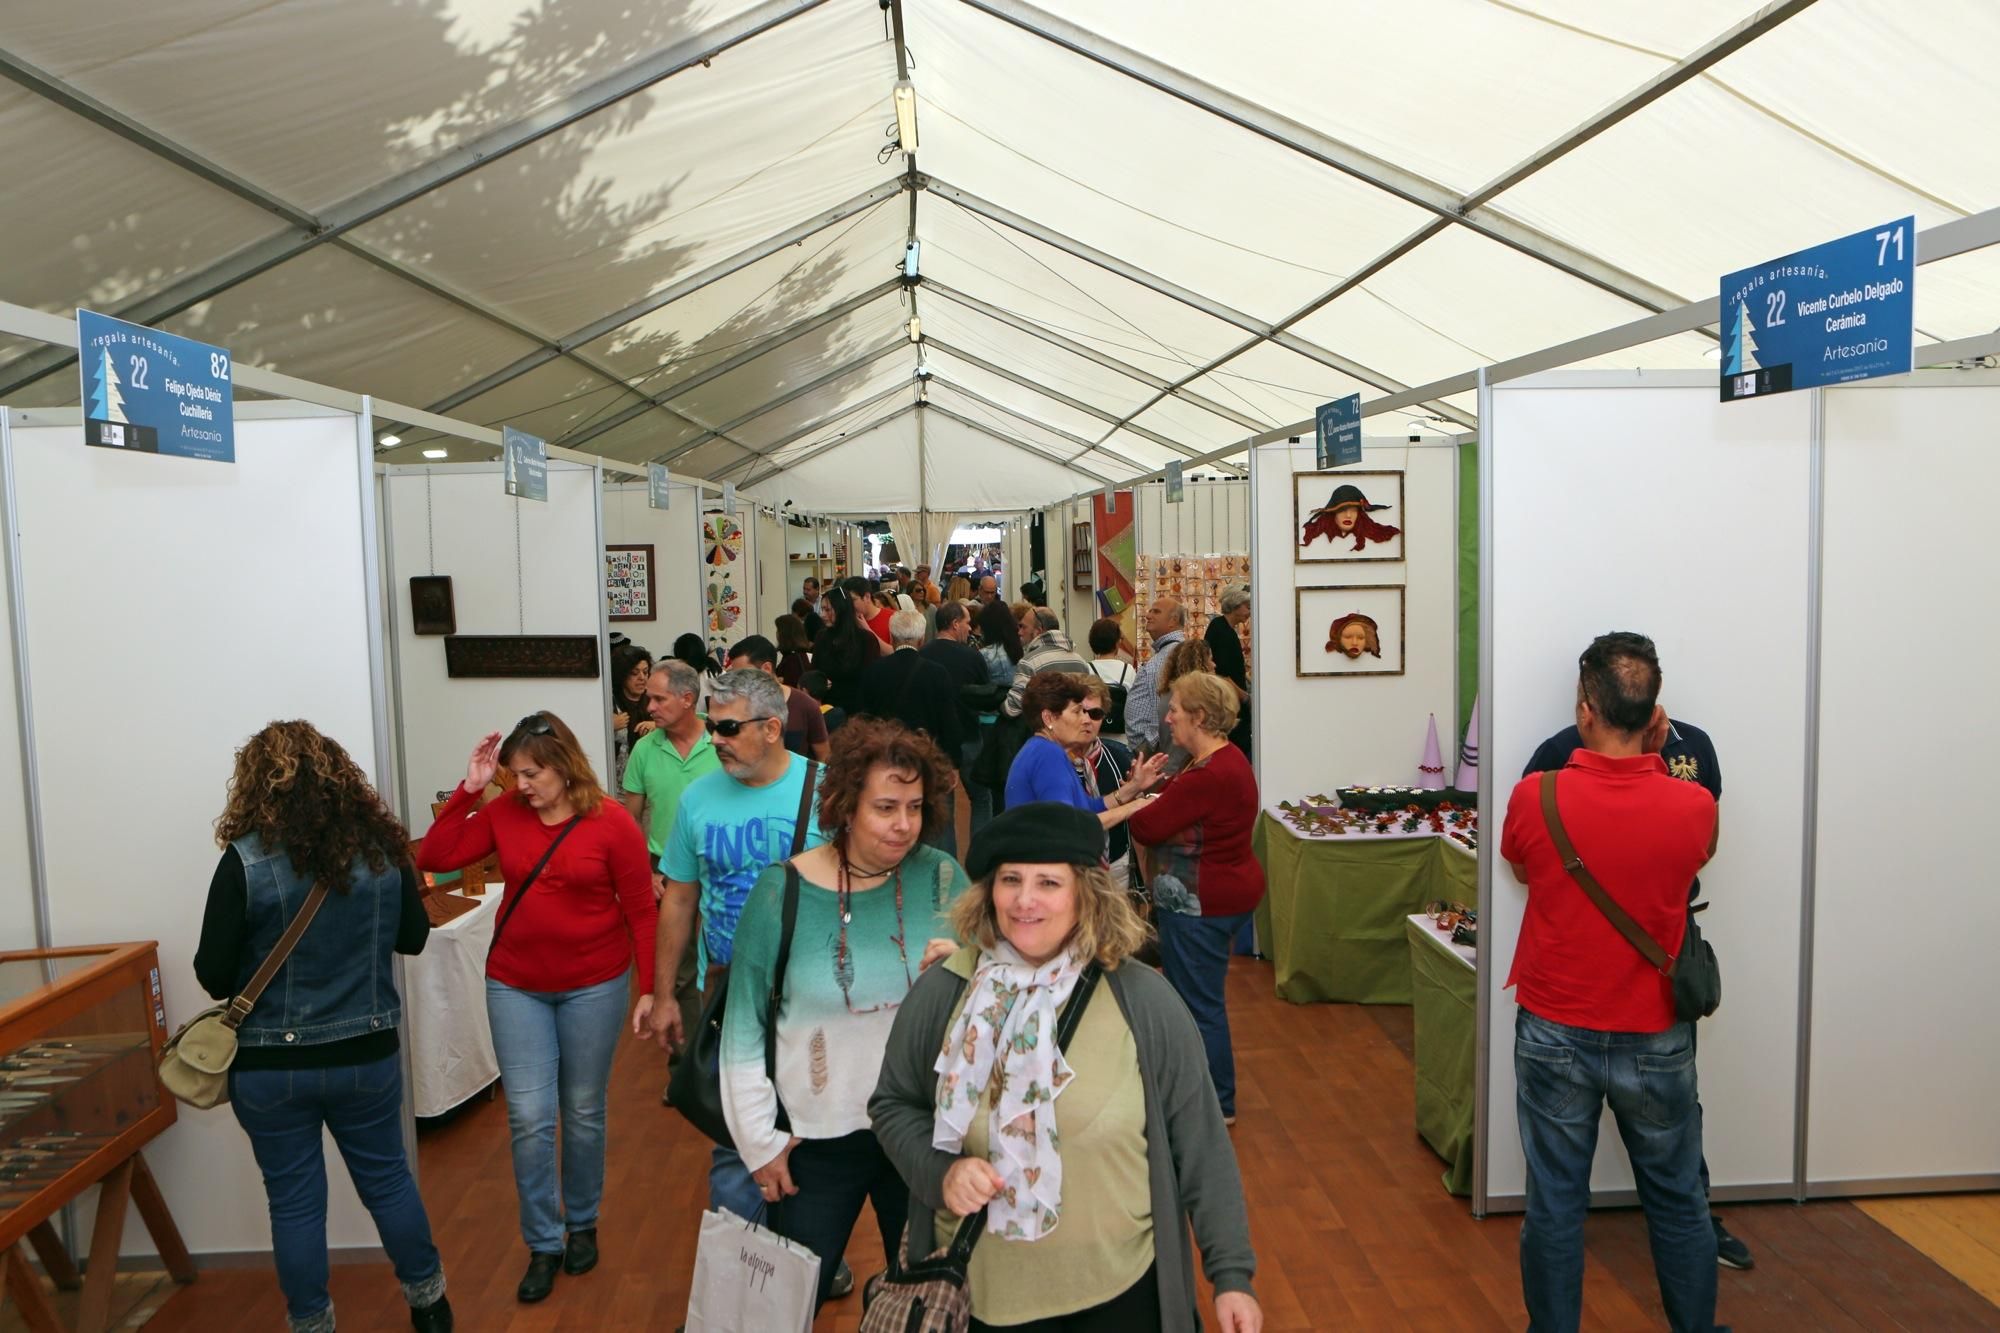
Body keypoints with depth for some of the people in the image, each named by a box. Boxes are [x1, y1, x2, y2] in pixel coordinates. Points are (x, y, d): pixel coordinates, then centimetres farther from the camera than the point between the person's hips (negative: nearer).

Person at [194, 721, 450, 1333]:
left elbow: (213, 976, -11)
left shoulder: (246, 862, -16)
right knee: (388, 1179, 19)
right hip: (367, 1054, 3)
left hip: (271, 1065, -3)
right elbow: (413, 937, 6)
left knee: (294, 1201, 14)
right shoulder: (382, 847, -7)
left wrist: (264, 948, 8)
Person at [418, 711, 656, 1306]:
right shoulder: (503, 813, -3)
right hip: (516, 986, 2)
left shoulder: (613, 824, -12)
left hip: (593, 986, -2)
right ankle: (542, 1245, 19)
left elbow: (641, 911, -8)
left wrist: (650, 989, -8)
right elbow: (433, 858, -6)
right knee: (529, 1118, 1)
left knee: (583, 1113, 12)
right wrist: (469, 789, -13)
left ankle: (582, 1226, 34)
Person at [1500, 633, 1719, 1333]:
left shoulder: (1534, 796, -16)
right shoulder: (1694, 807, -14)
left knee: (1554, 1204, 11)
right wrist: (1655, 760, 5)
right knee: (1678, 1202, 19)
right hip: (1655, 1040, 1)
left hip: (1554, 1033, -1)